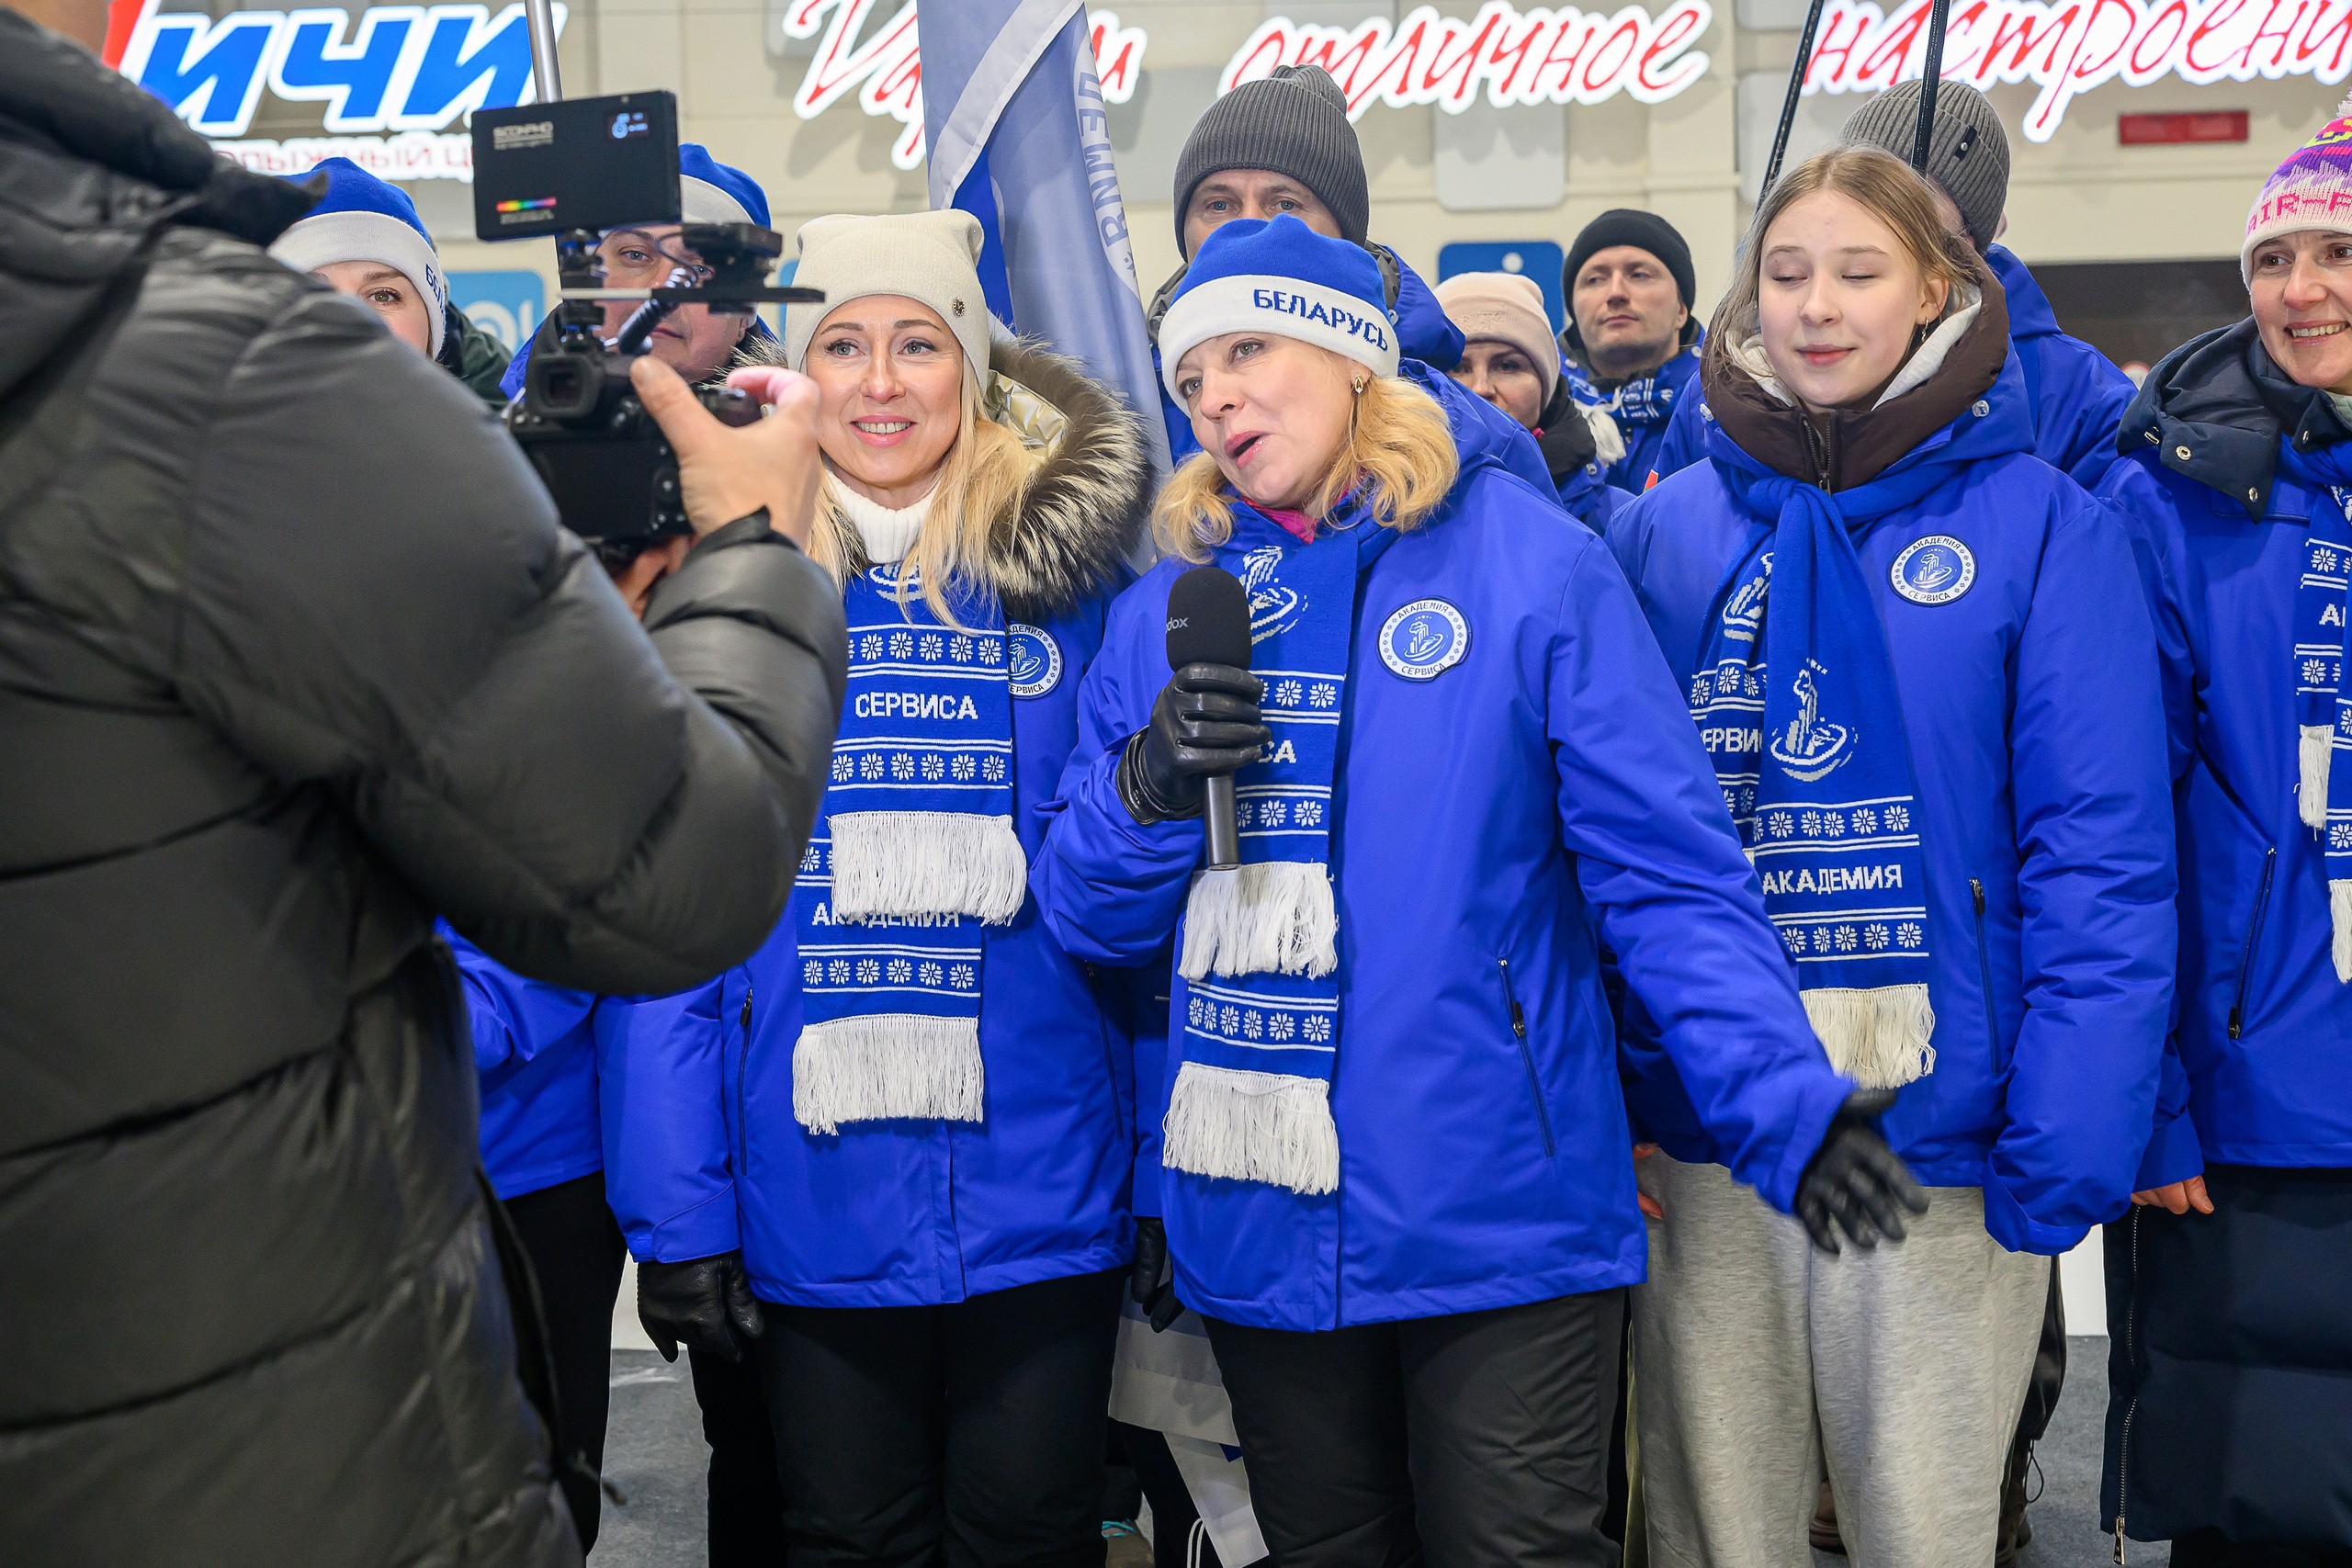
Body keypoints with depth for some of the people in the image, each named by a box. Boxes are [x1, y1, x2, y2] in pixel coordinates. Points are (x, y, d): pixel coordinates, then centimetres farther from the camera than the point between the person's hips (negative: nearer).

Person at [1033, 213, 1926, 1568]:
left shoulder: (1533, 564, -6)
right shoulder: (1171, 607, 6)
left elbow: (1668, 874, -8)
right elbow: (1089, 916, 8)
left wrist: (1782, 1097, -19)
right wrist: (1146, 789, -12)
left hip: (1499, 1228, -4)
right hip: (1255, 1236, 4)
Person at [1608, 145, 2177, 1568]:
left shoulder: (2042, 526, -2)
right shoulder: (1667, 530, 6)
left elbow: (2103, 859, -7)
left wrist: (2069, 1145, -15)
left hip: (1942, 1136, -2)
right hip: (1698, 1141, 3)